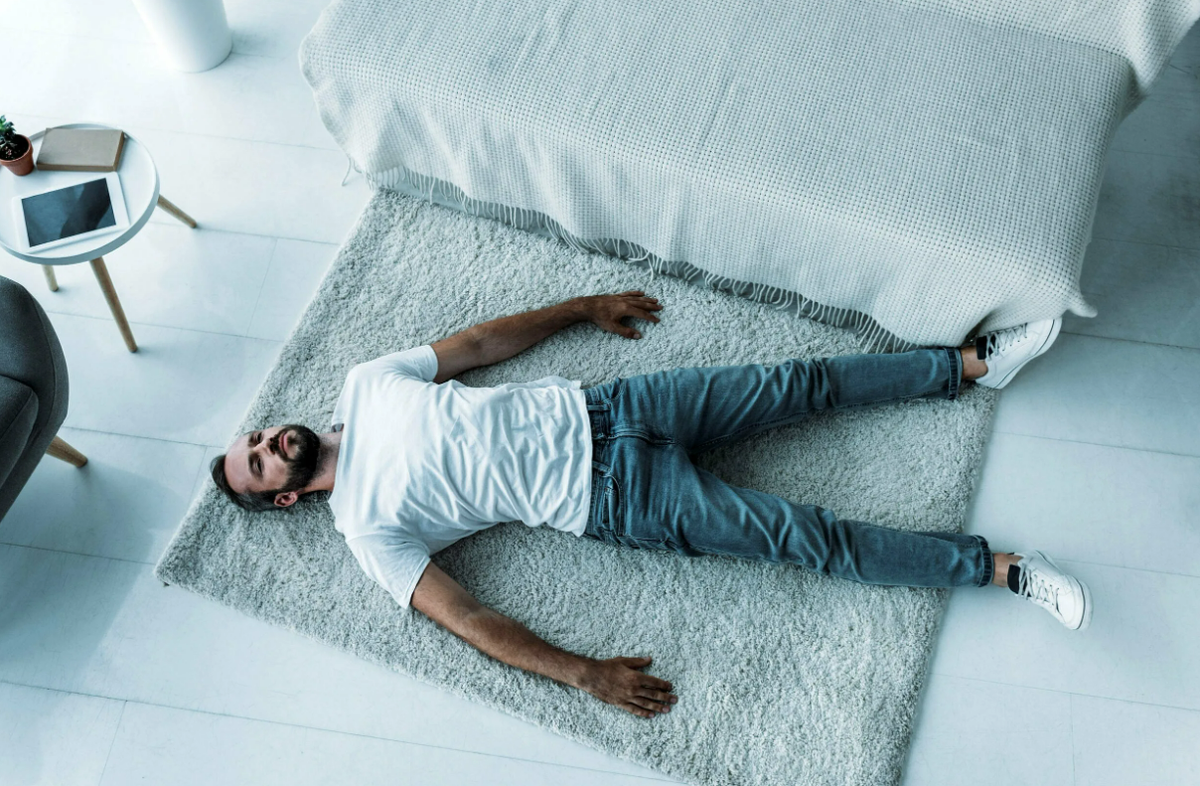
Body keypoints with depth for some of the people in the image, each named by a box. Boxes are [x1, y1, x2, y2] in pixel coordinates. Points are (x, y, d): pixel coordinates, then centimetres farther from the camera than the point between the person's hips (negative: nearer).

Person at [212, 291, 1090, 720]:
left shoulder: (363, 384, 8)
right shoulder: (368, 528, -5)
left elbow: (481, 339, 16)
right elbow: (466, 619, -11)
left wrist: (584, 305, 18)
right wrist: (586, 675, -19)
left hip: (600, 410, 4)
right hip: (615, 502, -4)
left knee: (805, 381, -2)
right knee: (806, 537, -10)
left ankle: (975, 361, 12)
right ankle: (999, 567, -1)